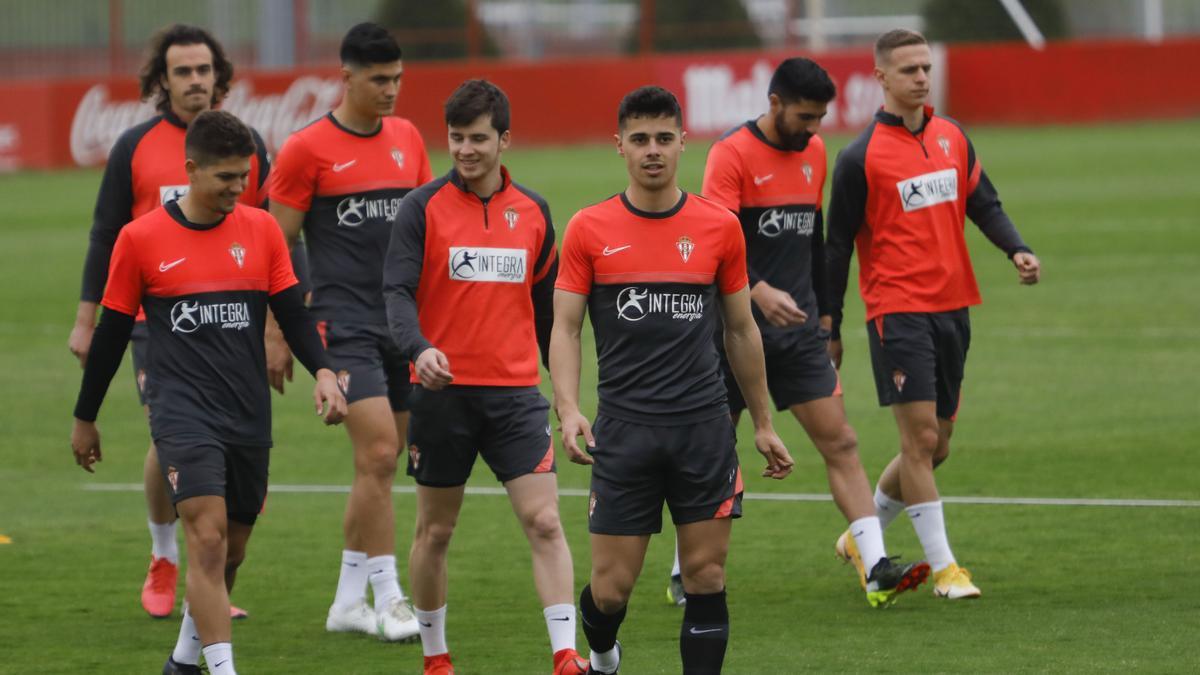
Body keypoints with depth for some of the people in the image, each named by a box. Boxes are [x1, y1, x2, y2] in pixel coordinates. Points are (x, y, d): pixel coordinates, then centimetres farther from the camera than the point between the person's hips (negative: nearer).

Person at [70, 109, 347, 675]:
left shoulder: (261, 229, 5)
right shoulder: (141, 239, -3)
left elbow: (292, 312, 8)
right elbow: (112, 333, 5)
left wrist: (322, 371, -10)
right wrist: (85, 419, 11)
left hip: (249, 416, 4)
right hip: (182, 412, -4)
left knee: (230, 551, 12)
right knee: (207, 539, -18)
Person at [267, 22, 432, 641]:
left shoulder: (406, 138, 11)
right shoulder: (307, 149, -6)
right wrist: (274, 333, -6)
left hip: (404, 324, 6)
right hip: (344, 326, -6)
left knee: (379, 464, 8)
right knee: (378, 454, -16)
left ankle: (348, 601, 17)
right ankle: (388, 601, -11)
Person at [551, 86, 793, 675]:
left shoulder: (719, 227, 4)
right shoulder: (588, 230, 1)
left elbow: (741, 329, 14)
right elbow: (565, 327, 1)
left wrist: (763, 422, 16)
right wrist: (568, 410, -15)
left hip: (703, 426, 1)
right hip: (625, 427, -1)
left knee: (707, 577, -1)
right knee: (611, 587, -1)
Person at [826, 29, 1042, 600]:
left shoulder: (952, 138, 10)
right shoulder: (861, 157, -7)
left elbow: (983, 204, 14)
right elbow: (838, 245, -3)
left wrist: (1016, 250, -6)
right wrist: (830, 329, -2)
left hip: (952, 305, 6)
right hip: (898, 310, -6)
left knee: (935, 445, 10)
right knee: (920, 436, -11)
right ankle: (943, 567, -7)